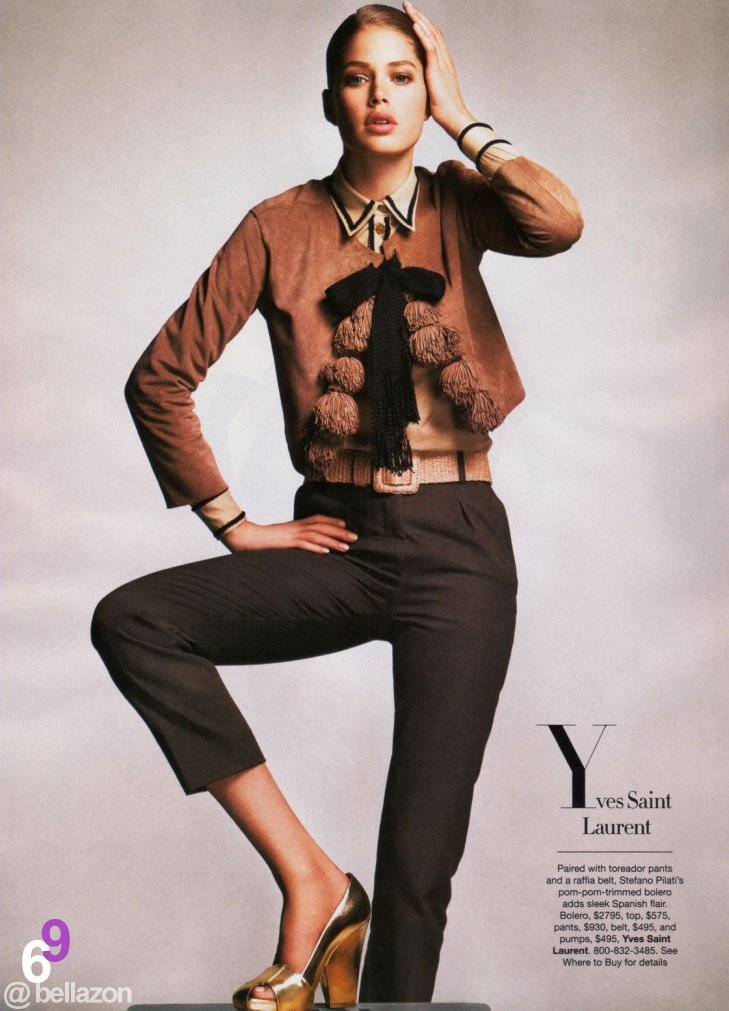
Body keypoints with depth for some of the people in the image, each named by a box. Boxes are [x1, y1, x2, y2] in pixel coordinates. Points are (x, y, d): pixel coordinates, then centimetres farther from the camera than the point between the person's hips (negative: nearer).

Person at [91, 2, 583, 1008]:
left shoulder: (457, 203, 5)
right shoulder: (282, 227, 2)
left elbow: (561, 223, -18)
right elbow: (161, 376, 2)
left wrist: (461, 118, -6)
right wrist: (235, 522, -2)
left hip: (457, 546, -1)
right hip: (340, 541, 1)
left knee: (420, 861, -3)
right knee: (130, 620, -22)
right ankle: (311, 880, -12)